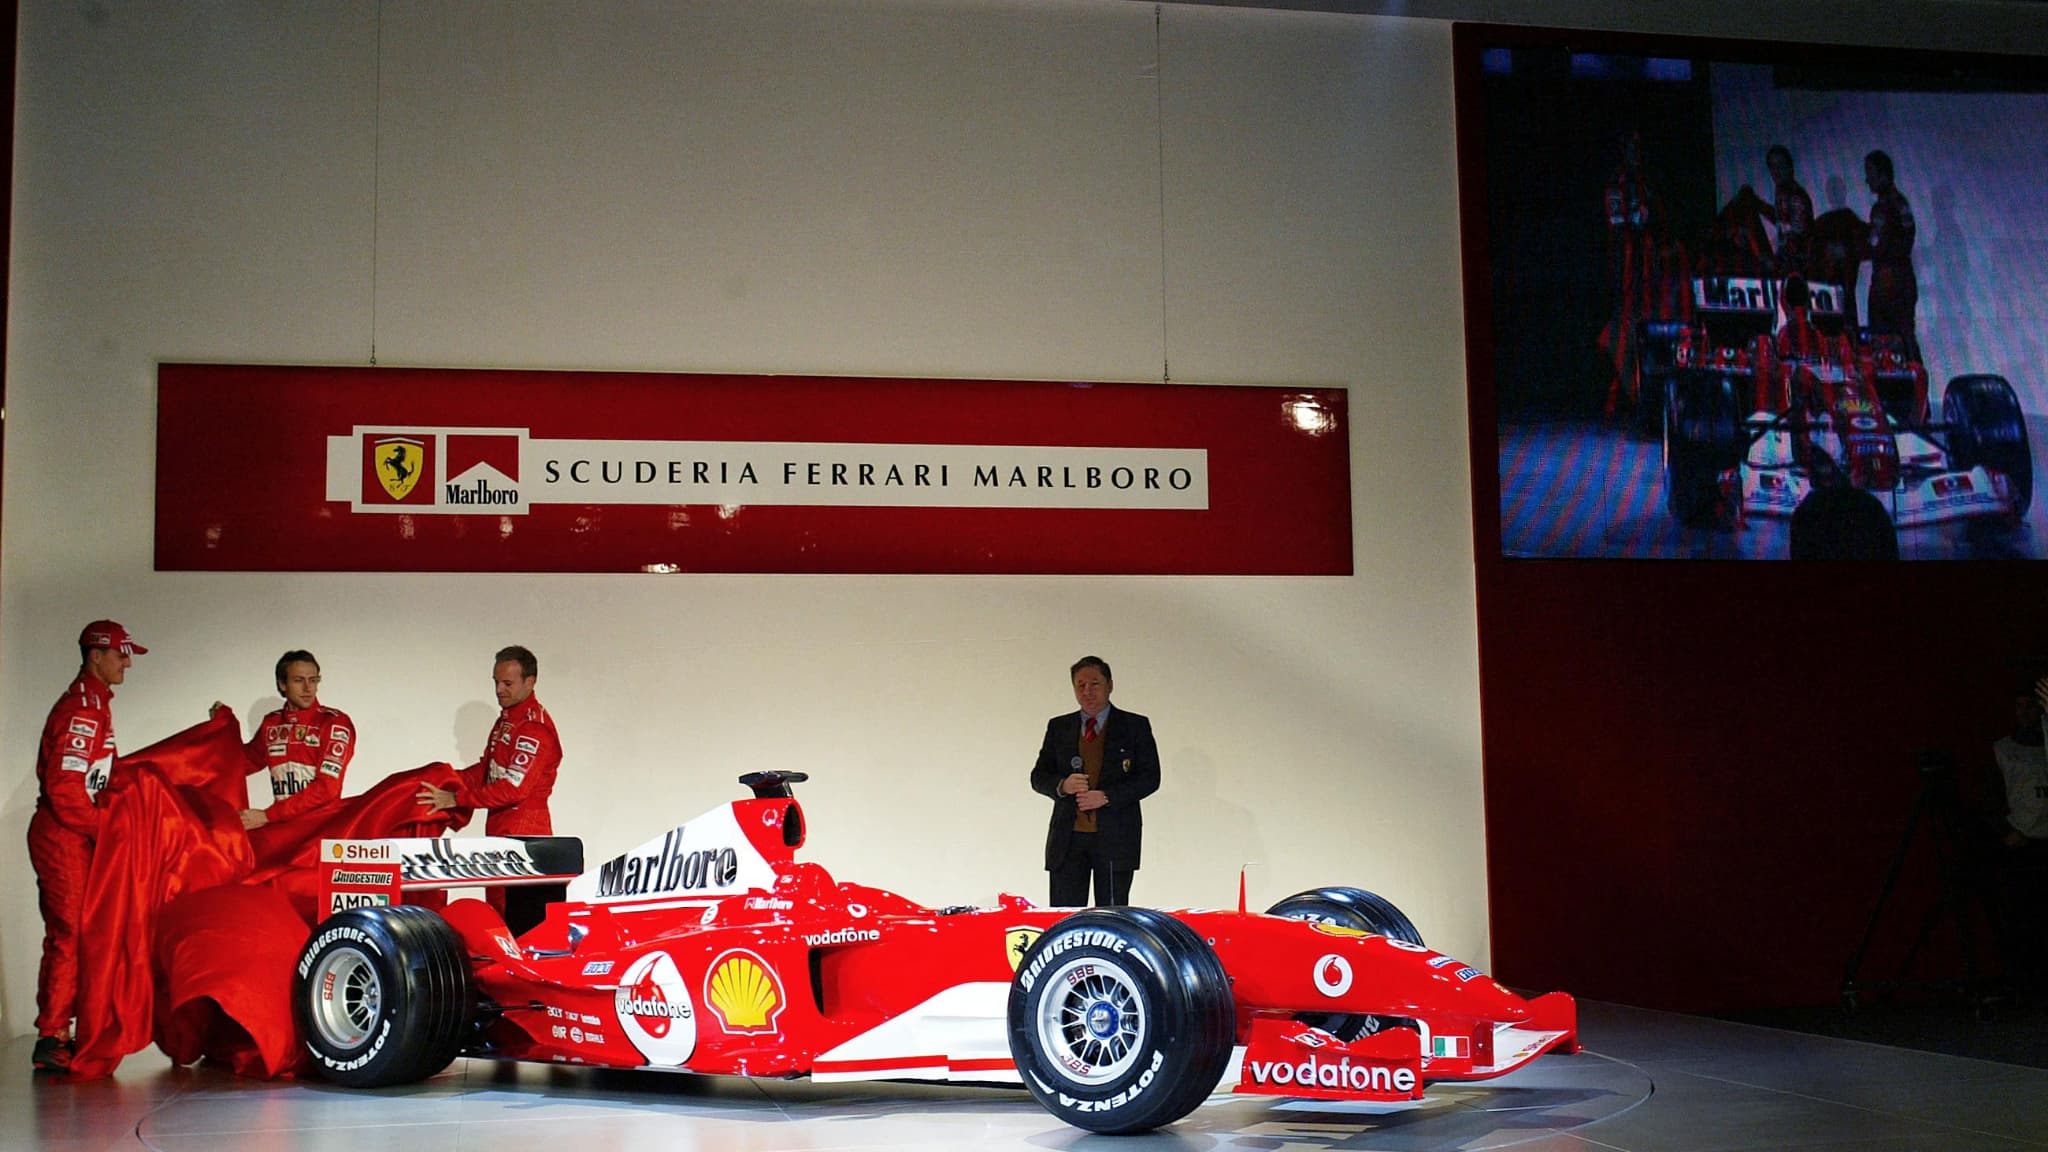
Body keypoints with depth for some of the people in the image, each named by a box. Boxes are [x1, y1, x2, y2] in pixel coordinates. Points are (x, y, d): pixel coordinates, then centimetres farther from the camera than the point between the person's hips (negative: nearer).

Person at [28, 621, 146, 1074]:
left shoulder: (96, 705, 16)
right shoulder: (80, 710, -17)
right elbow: (64, 789, -22)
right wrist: (105, 827, -16)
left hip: (78, 836, 10)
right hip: (63, 836, -10)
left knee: (70, 934, 12)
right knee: (69, 935, -9)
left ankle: (56, 1034, 18)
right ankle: (51, 1040, -5)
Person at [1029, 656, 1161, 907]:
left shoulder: (1135, 726, 6)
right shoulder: (1058, 727, 14)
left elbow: (1150, 777, -1)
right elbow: (1038, 776, 13)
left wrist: (1106, 796, -12)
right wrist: (1062, 786, -10)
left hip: (1114, 837, -2)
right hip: (1068, 837, 2)